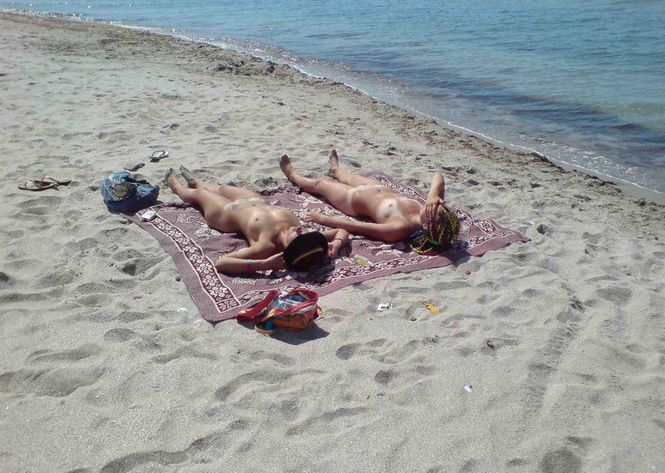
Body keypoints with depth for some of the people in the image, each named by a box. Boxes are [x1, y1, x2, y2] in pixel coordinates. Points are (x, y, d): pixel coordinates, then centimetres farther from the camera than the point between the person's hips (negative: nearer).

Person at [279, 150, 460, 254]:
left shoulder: (398, 228, -47)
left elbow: (353, 226, -40)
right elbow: (438, 177, -21)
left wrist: (322, 219, -30)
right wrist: (433, 196, -41)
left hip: (355, 198, -5)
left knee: (319, 183, 22)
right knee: (351, 178, 36)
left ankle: (293, 175, 57)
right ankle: (335, 169, 75)